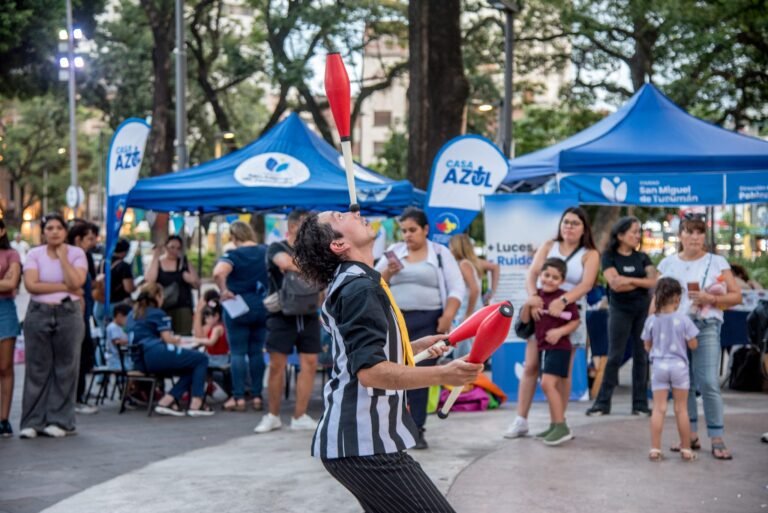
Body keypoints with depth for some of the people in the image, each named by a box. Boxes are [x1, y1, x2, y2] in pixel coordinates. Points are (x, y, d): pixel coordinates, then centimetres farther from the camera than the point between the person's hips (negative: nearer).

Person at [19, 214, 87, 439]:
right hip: (39, 314, 0)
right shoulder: (34, 254, 4)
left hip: (68, 314, 0)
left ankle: (60, 421, 8)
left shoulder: (76, 253, 2)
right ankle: (33, 422, 7)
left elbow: (76, 283, -12)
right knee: (37, 369, 1)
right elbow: (31, 285, -10)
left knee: (65, 368, 1)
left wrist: (63, 257, -9)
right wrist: (64, 287, -12)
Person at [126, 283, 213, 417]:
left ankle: (166, 401, 0)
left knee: (190, 369, 19)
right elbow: (168, 338, -4)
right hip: (156, 355, -9)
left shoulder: (132, 315, 25)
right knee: (201, 359, 2)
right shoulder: (158, 313, 2)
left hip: (139, 362, 9)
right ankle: (195, 404, -9)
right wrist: (176, 339, 19)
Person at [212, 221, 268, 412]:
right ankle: (257, 396, 11)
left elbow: (218, 272, -29)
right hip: (263, 307, 5)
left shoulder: (233, 255, -12)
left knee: (238, 352, 1)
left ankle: (238, 397, -1)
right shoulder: (267, 252, 4)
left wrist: (224, 291, -16)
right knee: (257, 351, 11)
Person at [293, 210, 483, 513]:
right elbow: (369, 371, -27)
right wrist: (442, 375, -35)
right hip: (365, 444, -11)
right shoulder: (360, 287, -16)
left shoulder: (350, 282, 16)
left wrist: (417, 346, 30)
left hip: (356, 438, 11)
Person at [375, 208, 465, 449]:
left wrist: (448, 316, -11)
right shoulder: (394, 251, 11)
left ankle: (416, 430, 3)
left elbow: (456, 288, 1)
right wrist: (388, 272, -11)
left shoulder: (440, 253, 6)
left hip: (427, 321, -2)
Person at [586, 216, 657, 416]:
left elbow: (653, 281, -4)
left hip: (643, 309, 3)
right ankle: (602, 402, 2)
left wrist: (628, 280, -12)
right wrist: (641, 283, -10)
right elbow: (615, 284, -15)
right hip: (620, 310, -3)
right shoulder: (609, 257, -1)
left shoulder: (642, 257, 9)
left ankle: (640, 404, 7)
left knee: (641, 355, 2)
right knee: (614, 356, -3)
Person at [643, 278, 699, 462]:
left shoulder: (651, 320, -3)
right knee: (681, 409, 8)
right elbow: (693, 345, -5)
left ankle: (655, 449, 0)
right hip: (679, 365, -1)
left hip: (658, 365, 1)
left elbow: (647, 346, 5)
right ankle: (686, 449, 15)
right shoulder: (683, 319, -9)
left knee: (659, 408, 3)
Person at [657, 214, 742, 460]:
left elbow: (736, 296, 4)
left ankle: (717, 439, -3)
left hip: (706, 327, -3)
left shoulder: (717, 262, 5)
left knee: (709, 384, -10)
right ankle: (691, 436, 16)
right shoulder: (668, 263, 12)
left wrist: (711, 299, -12)